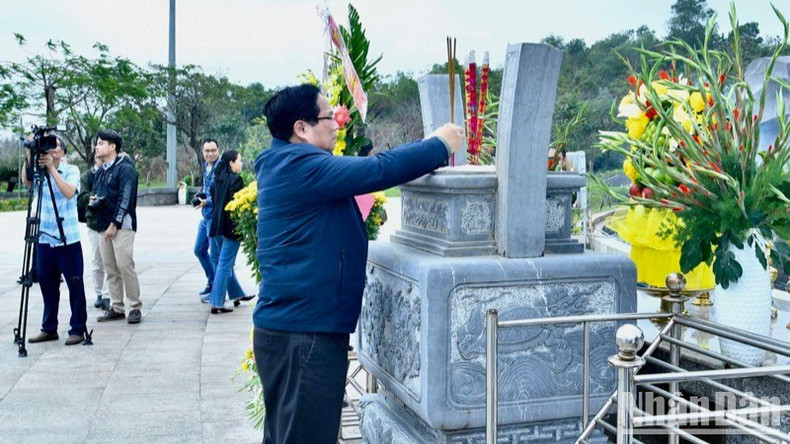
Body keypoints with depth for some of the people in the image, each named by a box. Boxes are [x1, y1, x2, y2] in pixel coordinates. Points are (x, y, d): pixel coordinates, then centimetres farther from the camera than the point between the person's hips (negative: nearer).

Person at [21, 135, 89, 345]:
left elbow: (69, 192, -19)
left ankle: (78, 329, 8)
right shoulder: (39, 171, 7)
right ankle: (49, 328, 22)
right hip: (44, 239, 4)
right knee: (47, 285, 11)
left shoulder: (71, 170, -2)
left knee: (75, 285, -1)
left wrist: (51, 168, -22)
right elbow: (26, 181, -14)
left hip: (68, 240, -4)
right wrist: (29, 155, -23)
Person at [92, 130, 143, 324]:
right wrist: (93, 202, 3)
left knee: (125, 266, -10)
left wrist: (115, 224, -17)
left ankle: (135, 307, -2)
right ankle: (116, 307, 14)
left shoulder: (125, 168, -7)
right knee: (110, 269, 8)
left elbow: (125, 199, -14)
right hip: (103, 226, 8)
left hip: (121, 226, -8)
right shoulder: (101, 171, 18)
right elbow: (95, 196, 28)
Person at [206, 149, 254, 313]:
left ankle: (237, 294, 33)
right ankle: (217, 303, -4)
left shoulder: (218, 179, 10)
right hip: (231, 227, -9)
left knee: (226, 263, 19)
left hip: (217, 225, 9)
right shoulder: (236, 180, -14)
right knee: (225, 265, -5)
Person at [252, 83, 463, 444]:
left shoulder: (286, 166, 16)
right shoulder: (301, 167, -17)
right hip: (303, 333, -11)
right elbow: (378, 171, -20)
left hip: (289, 328, 11)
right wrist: (439, 146, -7)